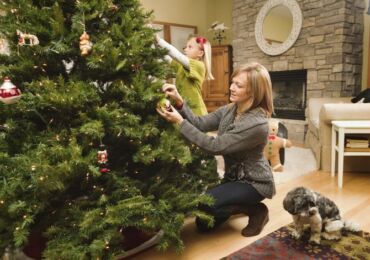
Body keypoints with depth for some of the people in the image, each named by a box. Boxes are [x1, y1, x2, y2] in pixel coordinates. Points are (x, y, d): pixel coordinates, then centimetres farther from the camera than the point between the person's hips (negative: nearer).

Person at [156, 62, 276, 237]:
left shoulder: (257, 124, -30)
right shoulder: (229, 110, -4)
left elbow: (215, 146, -29)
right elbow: (201, 123, -8)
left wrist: (180, 122, -30)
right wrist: (179, 102, -23)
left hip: (254, 182, -7)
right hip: (233, 176, 8)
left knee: (204, 203, -25)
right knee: (204, 225, 8)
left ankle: (256, 210, -3)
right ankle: (243, 205, 28)